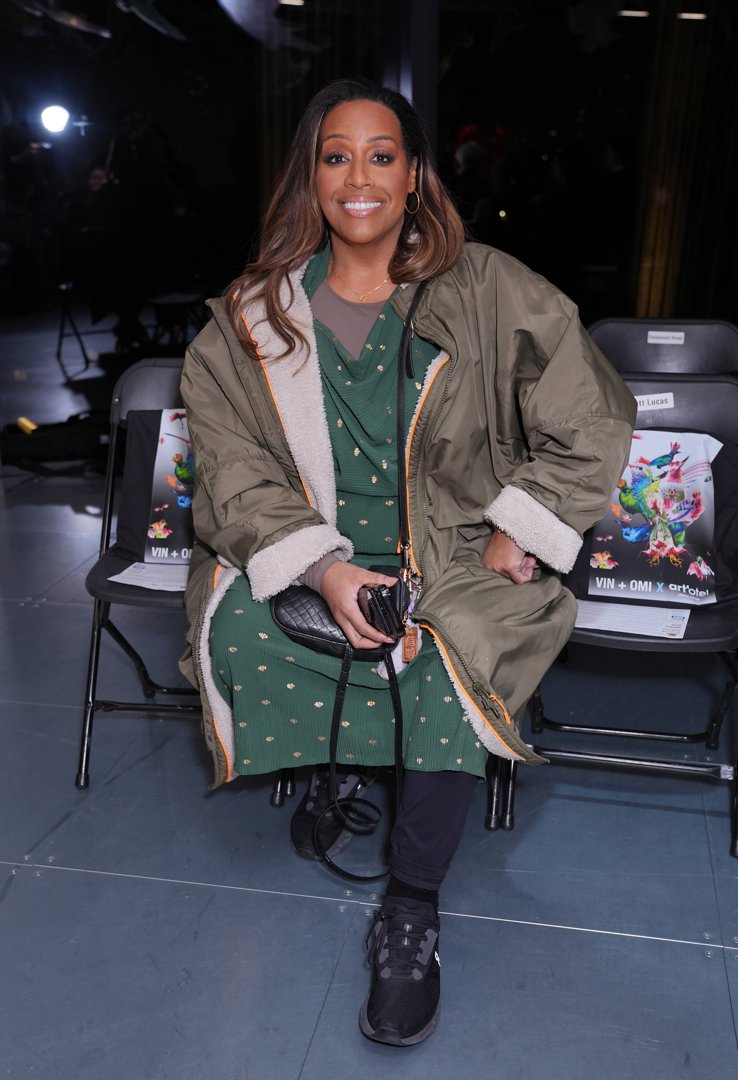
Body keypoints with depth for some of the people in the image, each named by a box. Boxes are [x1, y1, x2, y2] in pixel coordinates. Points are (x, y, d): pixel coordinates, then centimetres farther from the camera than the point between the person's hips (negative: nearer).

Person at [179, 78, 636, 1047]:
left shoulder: (486, 292, -2)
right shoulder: (253, 316, 2)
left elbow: (592, 420, 1)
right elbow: (233, 465, -4)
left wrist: (517, 533, -7)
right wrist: (321, 566, -19)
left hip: (454, 554, -1)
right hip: (303, 552, 2)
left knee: (457, 663, -30)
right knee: (235, 626, -26)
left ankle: (412, 912, -9)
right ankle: (336, 768, 5)